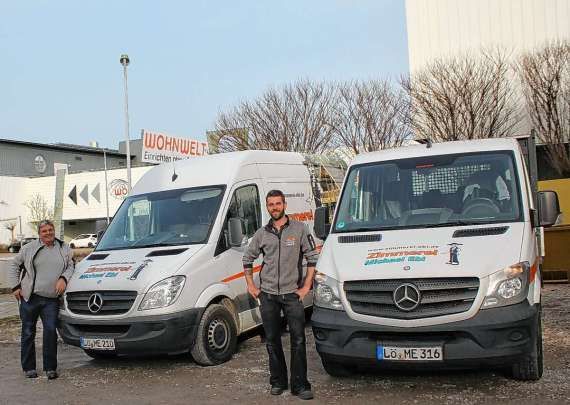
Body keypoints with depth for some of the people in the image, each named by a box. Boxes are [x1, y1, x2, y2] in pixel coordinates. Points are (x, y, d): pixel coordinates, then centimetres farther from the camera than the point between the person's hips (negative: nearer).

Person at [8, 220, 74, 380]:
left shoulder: (64, 249, 9)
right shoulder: (29, 248, 4)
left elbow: (71, 266, 13)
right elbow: (14, 265, 12)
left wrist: (63, 278, -6)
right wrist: (15, 286, 5)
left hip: (52, 299, 0)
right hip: (29, 297, 0)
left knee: (51, 331, -6)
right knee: (28, 332, 6)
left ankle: (50, 368, 4)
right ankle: (29, 368, 17)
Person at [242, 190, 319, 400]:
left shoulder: (299, 229, -1)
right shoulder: (262, 233, 8)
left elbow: (313, 258, 0)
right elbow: (247, 259, 18)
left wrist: (306, 286, -5)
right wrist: (251, 286, 11)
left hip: (292, 294, -3)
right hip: (268, 295, 3)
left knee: (298, 340, -4)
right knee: (272, 341, 9)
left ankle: (299, 385, 3)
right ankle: (278, 382, 21)